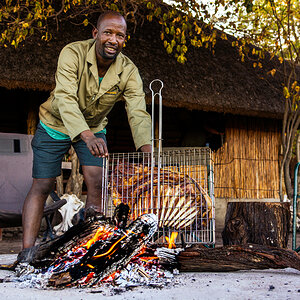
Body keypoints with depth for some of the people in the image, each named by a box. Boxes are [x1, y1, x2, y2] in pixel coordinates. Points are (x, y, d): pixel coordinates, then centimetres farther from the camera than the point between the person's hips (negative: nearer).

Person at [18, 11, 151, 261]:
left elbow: (138, 113, -29)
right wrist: (87, 137, -58)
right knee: (41, 187, -5)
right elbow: (65, 98, -42)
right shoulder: (73, 54, -29)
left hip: (94, 128, 3)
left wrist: (146, 148, -49)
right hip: (56, 125, -2)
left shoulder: (129, 72, -19)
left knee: (97, 186, -11)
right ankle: (27, 252, 0)